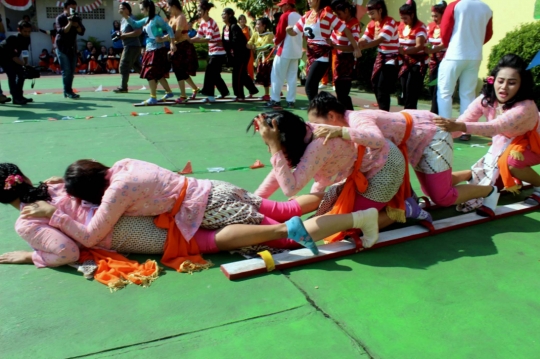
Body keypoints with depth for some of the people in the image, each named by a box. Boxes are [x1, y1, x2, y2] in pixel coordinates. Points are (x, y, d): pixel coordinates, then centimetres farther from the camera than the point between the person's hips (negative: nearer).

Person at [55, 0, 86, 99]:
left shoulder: (77, 19, 9)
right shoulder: (60, 18, -7)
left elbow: (82, 32, -1)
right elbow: (62, 31, -19)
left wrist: (76, 25, -18)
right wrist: (70, 23, -27)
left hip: (73, 47, 6)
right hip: (62, 48, -6)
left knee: (71, 71, 5)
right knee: (66, 70, -10)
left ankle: (68, 91, 12)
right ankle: (68, 92, -8)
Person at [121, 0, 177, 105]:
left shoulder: (156, 19, -11)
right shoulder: (146, 20, 13)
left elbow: (168, 28, -14)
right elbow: (135, 24, 22)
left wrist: (172, 43, -18)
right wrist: (126, 17, 8)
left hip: (157, 50, -8)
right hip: (150, 50, 8)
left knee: (150, 74, -7)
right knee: (158, 74, 14)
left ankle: (153, 98, -2)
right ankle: (169, 92, 27)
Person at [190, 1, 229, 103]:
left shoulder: (211, 23, -19)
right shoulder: (203, 22, 7)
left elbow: (209, 39, -31)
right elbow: (199, 36, 8)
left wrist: (191, 40, -35)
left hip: (218, 53, -9)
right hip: (212, 52, 9)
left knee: (210, 72, -12)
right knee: (215, 74, 15)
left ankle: (210, 96, -10)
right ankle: (224, 92, 30)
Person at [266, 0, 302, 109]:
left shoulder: (285, 16, -10)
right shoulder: (299, 17, 12)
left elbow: (280, 33, -12)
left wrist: (276, 42, 5)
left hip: (285, 50, -7)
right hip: (296, 51, 7)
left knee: (277, 75, 0)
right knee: (292, 77, 7)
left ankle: (275, 100, -1)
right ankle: (291, 101, 6)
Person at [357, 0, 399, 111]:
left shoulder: (390, 22, -20)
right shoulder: (372, 24, 2)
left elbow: (379, 40, -32)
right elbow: (364, 39, -5)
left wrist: (360, 47, -41)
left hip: (391, 58, -8)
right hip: (380, 56, 8)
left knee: (382, 88, -11)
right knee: (376, 86, 11)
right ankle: (382, 112, 23)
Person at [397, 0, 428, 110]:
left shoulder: (420, 27, -16)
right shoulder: (401, 26, 5)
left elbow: (419, 46, -28)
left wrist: (405, 51, -42)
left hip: (418, 63, -7)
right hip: (406, 63, 7)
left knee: (411, 93, -11)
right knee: (404, 92, 6)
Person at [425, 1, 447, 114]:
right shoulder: (431, 26, 8)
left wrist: (432, 50, -37)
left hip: (444, 60, -7)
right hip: (434, 60, 7)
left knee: (438, 89, -10)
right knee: (432, 87, 8)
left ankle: (434, 115, -8)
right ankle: (435, 114, 17)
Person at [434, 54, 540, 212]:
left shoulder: (526, 106, -38)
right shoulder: (486, 99, -22)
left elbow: (496, 127, -53)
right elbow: (463, 121, -31)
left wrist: (460, 126, -68)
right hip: (502, 143, 5)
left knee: (510, 162, -34)